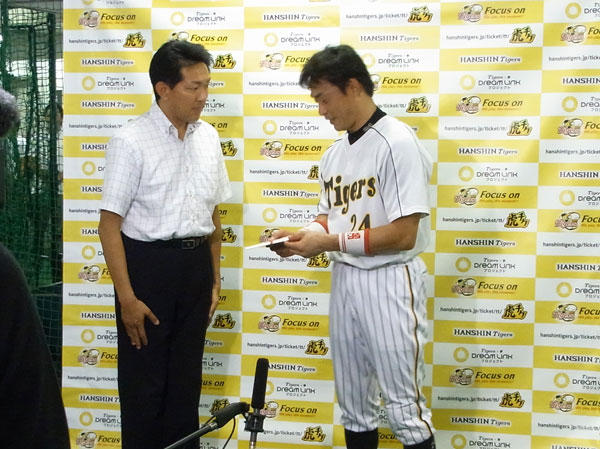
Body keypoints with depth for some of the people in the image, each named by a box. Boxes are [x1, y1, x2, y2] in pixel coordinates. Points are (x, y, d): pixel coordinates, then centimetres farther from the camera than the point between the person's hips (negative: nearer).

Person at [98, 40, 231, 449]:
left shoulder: (208, 137, 5)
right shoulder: (132, 142, -11)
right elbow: (110, 223, -12)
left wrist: (215, 280, 13)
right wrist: (127, 298, -15)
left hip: (195, 263, 5)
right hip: (147, 262, -5)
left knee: (187, 378, 16)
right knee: (144, 381, 6)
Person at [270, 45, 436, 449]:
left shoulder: (397, 143, -16)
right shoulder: (334, 153, 10)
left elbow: (403, 234, -21)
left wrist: (330, 243, -19)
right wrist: (302, 236, -3)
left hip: (390, 282, -8)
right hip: (344, 279, 8)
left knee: (405, 408, 1)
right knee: (354, 403, 18)